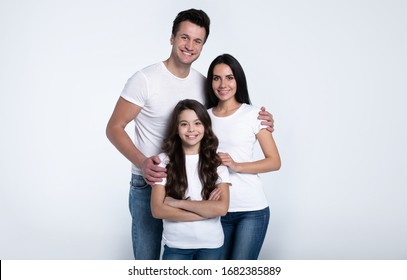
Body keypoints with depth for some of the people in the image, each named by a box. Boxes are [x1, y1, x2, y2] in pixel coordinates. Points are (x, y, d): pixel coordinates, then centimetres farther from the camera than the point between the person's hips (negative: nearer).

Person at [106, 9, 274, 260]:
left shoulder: (204, 84, 3)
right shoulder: (145, 79, -12)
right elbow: (114, 128, -11)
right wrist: (142, 162, -28)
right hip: (148, 184, -4)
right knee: (147, 260, 7)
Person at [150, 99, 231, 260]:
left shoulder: (217, 162, -5)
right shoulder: (164, 161, -7)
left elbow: (221, 208, -16)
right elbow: (157, 210, -13)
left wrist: (179, 203, -16)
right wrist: (206, 210, -16)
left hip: (211, 244, 1)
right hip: (175, 244, -1)